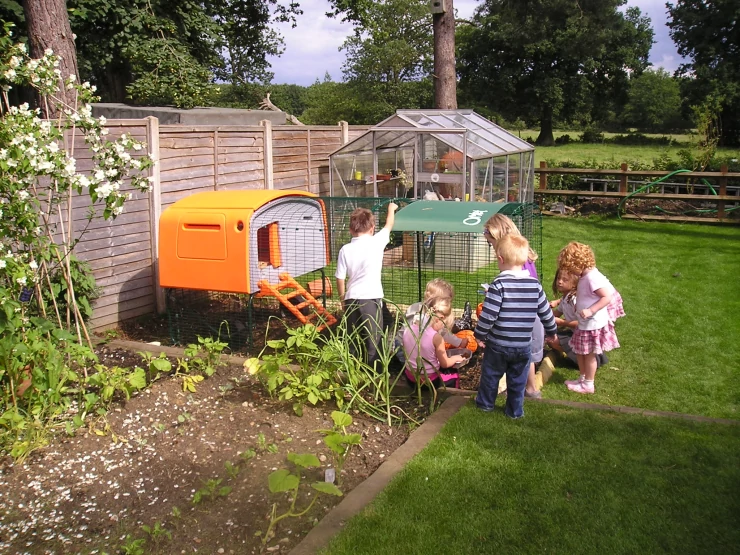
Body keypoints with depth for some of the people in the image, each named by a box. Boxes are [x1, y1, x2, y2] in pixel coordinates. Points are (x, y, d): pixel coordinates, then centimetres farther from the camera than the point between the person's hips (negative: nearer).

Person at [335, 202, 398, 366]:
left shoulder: (345, 250, 1)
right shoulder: (376, 242, -4)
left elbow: (340, 279, 3)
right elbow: (389, 226, 16)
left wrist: (343, 300, 17)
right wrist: (391, 208, 34)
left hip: (351, 299, 3)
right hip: (371, 298, -3)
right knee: (372, 341, 4)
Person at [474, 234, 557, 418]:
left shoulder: (499, 284, -18)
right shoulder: (535, 284, -4)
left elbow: (488, 314, -19)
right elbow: (545, 312, 4)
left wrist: (480, 334, -5)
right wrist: (551, 331, 22)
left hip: (498, 344, -3)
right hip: (524, 345, 3)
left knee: (490, 375, 19)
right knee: (518, 380, 18)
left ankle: (485, 402, 35)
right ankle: (515, 410, 27)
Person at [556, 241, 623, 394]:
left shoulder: (593, 277, -24)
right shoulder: (584, 276, 5)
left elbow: (607, 297, -26)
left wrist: (591, 310, -30)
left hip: (593, 324, -9)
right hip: (584, 324, 9)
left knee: (589, 354, 6)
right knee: (580, 352, 19)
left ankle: (588, 384, 20)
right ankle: (582, 378, 35)